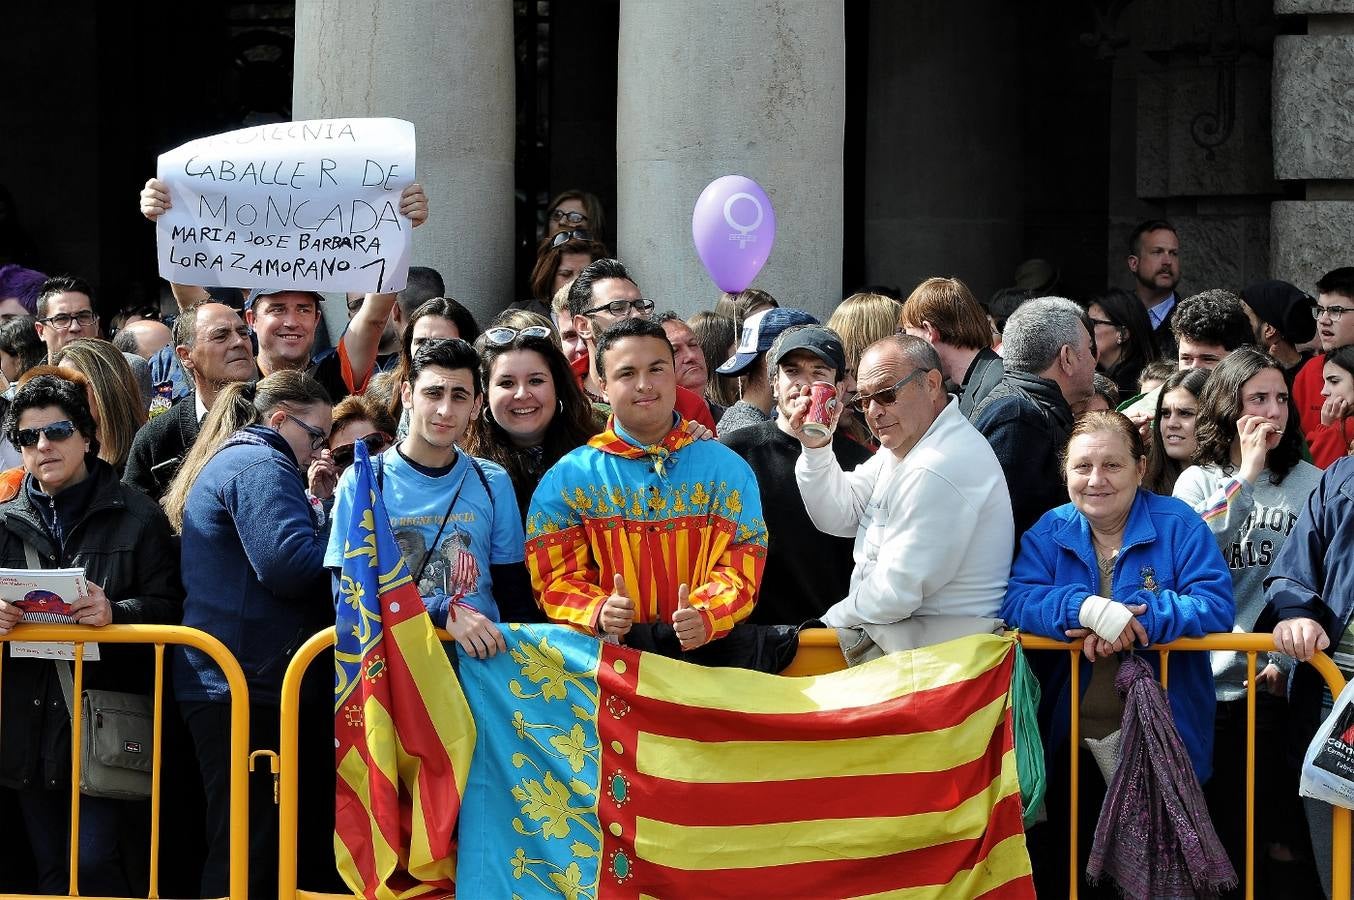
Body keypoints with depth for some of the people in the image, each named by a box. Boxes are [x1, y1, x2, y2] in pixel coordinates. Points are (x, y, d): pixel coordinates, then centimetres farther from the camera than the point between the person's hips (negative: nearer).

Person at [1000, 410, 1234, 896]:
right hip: (1068, 739, 2)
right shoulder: (1049, 532, 3)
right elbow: (1015, 600, -12)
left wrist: (1134, 620, -27)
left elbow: (1216, 605, -15)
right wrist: (1087, 608, -29)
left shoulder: (1178, 525, -4)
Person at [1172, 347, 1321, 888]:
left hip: (1284, 681, -1)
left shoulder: (1311, 483, 1)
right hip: (1218, 681, 1)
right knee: (1228, 831, 6)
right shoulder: (1199, 482, 5)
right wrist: (1246, 477, -11)